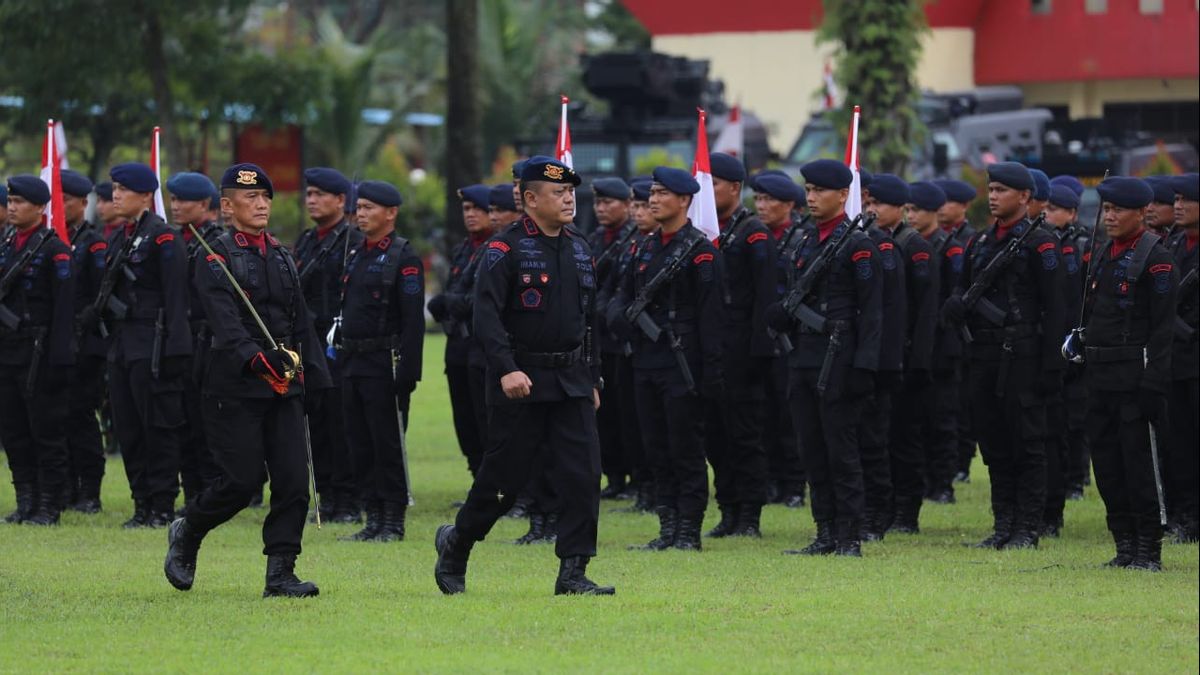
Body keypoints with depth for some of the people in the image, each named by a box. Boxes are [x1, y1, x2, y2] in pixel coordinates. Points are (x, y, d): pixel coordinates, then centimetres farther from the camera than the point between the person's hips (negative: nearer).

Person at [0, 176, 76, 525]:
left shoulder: (54, 248, -9)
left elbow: (65, 307, -13)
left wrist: (59, 359, -17)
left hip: (38, 354, -7)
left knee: (47, 433, -2)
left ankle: (49, 506, 3)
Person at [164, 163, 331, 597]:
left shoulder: (282, 258, 16)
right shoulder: (216, 260, -6)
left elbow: (302, 324, 19)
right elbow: (226, 325, -19)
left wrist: (317, 378, 14)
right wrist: (258, 358, -33)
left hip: (285, 386, 6)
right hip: (236, 387, -6)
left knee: (294, 480, -4)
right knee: (242, 482, -7)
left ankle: (280, 574, 0)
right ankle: (185, 535, 18)